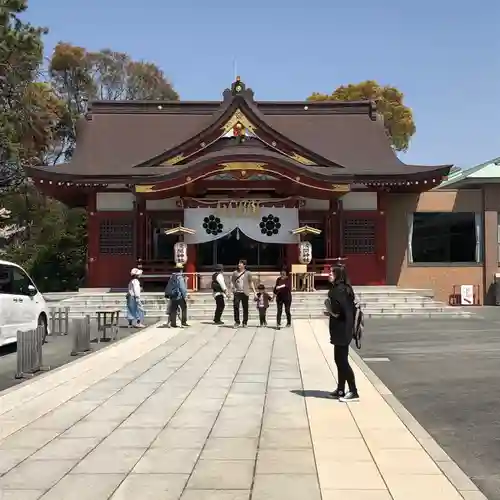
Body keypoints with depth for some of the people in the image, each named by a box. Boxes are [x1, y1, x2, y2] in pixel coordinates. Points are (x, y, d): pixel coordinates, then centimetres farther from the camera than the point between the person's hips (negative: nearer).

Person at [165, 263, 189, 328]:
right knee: (184, 308, 6)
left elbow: (168, 286, 13)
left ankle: (173, 324, 5)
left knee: (173, 310, 7)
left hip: (172, 296, 7)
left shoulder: (172, 276, 10)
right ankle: (183, 322, 3)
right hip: (179, 296, -7)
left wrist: (167, 294, 19)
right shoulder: (180, 277, -13)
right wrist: (185, 296, -13)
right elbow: (182, 287, -17)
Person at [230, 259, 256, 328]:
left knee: (245, 308, 4)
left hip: (245, 293, -1)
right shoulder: (235, 273, 9)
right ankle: (237, 322, 2)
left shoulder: (248, 273, 4)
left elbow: (251, 283, 6)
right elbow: (232, 282, 12)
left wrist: (254, 292, 2)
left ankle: (245, 323, 14)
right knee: (236, 307, -8)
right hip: (237, 292, 1)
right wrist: (231, 290, -1)